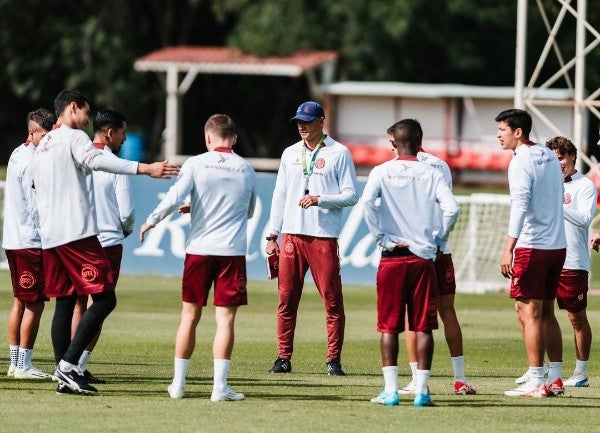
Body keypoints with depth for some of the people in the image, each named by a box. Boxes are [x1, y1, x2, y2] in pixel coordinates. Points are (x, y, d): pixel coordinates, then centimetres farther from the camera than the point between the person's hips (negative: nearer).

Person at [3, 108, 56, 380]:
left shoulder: (17, 155, 15)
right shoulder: (32, 163, -16)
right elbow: (39, 207, -17)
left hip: (13, 240, 10)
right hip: (31, 241, -10)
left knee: (20, 301, 14)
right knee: (34, 304, -5)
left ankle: (15, 362, 17)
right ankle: (24, 365, -4)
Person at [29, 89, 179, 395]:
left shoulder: (41, 147, 23)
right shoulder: (73, 137, -4)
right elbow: (96, 160, -23)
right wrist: (144, 169, -30)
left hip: (49, 236, 9)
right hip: (77, 232, -9)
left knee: (64, 302, 9)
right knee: (104, 298, -9)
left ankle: (65, 376, 4)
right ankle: (68, 364, -17)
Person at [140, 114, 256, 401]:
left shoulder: (196, 164, -2)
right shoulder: (246, 169, 6)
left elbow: (174, 198, -11)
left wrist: (150, 222, 3)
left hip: (199, 248, 0)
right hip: (233, 251, 0)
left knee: (190, 316, 9)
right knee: (225, 319, -1)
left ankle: (178, 382, 14)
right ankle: (220, 386, -6)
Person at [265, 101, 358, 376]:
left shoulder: (339, 154, 2)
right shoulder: (290, 154, 17)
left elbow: (351, 196, -3)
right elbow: (280, 196, 18)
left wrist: (320, 200, -17)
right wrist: (272, 236, 12)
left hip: (323, 237, -4)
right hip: (291, 236, 4)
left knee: (332, 301, -5)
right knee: (286, 299, 2)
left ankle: (334, 360, -1)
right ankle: (283, 358, 7)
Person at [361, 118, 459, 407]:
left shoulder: (382, 172, 1)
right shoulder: (431, 174, 3)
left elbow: (366, 202, -15)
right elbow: (451, 208, -9)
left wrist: (381, 238, -6)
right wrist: (438, 240, 4)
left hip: (392, 257, -1)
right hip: (423, 257, 1)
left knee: (389, 325, 4)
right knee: (423, 326, 3)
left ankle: (390, 390, -1)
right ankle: (422, 390, 0)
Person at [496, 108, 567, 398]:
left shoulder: (521, 161, -12)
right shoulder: (549, 156, 14)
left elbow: (520, 205, -22)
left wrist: (508, 249, -26)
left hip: (532, 246, -8)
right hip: (557, 244, 8)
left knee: (529, 314, -5)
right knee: (546, 312, 14)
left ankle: (535, 382, -7)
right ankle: (555, 379, 14)